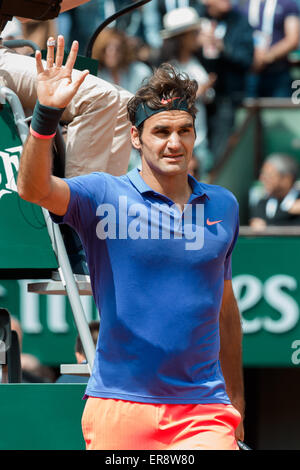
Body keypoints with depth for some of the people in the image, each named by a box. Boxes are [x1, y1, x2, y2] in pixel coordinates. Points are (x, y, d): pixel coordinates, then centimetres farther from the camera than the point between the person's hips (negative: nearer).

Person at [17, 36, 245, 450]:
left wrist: (236, 399, 23)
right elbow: (34, 189, -20)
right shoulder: (104, 196, -1)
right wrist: (47, 113, -35)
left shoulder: (223, 205, 11)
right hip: (119, 410, -2)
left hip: (204, 412, 2)